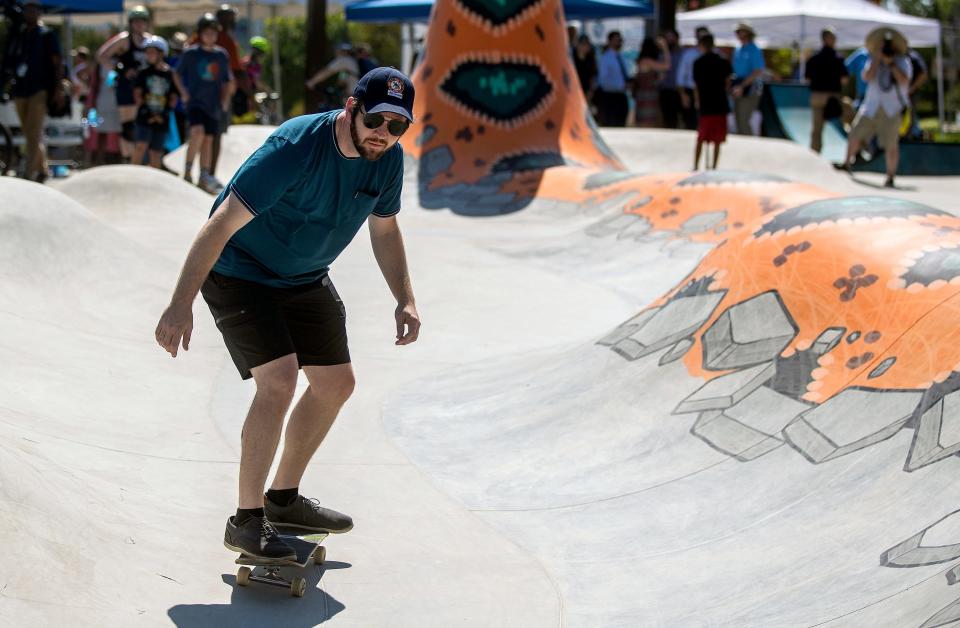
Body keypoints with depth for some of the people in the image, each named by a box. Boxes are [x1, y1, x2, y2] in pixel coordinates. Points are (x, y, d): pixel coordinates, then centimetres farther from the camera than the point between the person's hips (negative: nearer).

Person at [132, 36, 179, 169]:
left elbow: (173, 98, 7)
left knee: (156, 153, 5)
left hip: (162, 120, 2)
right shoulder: (144, 73, 4)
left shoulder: (170, 75, 7)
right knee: (141, 146, -18)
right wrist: (146, 112, -8)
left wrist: (164, 114, -5)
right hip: (145, 118, -2)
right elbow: (137, 94, 1)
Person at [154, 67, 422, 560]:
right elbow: (221, 225, -32)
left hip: (306, 279, 8)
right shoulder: (296, 148, -32)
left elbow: (384, 228, 10)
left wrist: (404, 299, -1)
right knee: (279, 381, -22)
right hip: (238, 273, -8)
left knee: (336, 384, 10)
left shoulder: (388, 159, -10)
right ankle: (246, 520, -10)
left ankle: (284, 499, 29)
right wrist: (181, 305, -37)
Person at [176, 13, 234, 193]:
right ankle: (187, 169, -10)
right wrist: (184, 93, -2)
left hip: (213, 104, 4)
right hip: (195, 101, -4)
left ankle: (205, 176, 15)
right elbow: (178, 74, 8)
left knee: (208, 139, 7)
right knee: (198, 132, -24)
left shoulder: (221, 55, 7)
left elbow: (227, 81, 18)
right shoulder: (191, 53, -3)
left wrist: (225, 99, 7)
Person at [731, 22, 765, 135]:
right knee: (738, 121, 8)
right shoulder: (737, 50, 15)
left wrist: (742, 86, -19)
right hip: (738, 91, 8)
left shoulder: (755, 51, -9)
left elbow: (758, 72, -16)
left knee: (744, 122, -14)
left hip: (749, 91, -8)